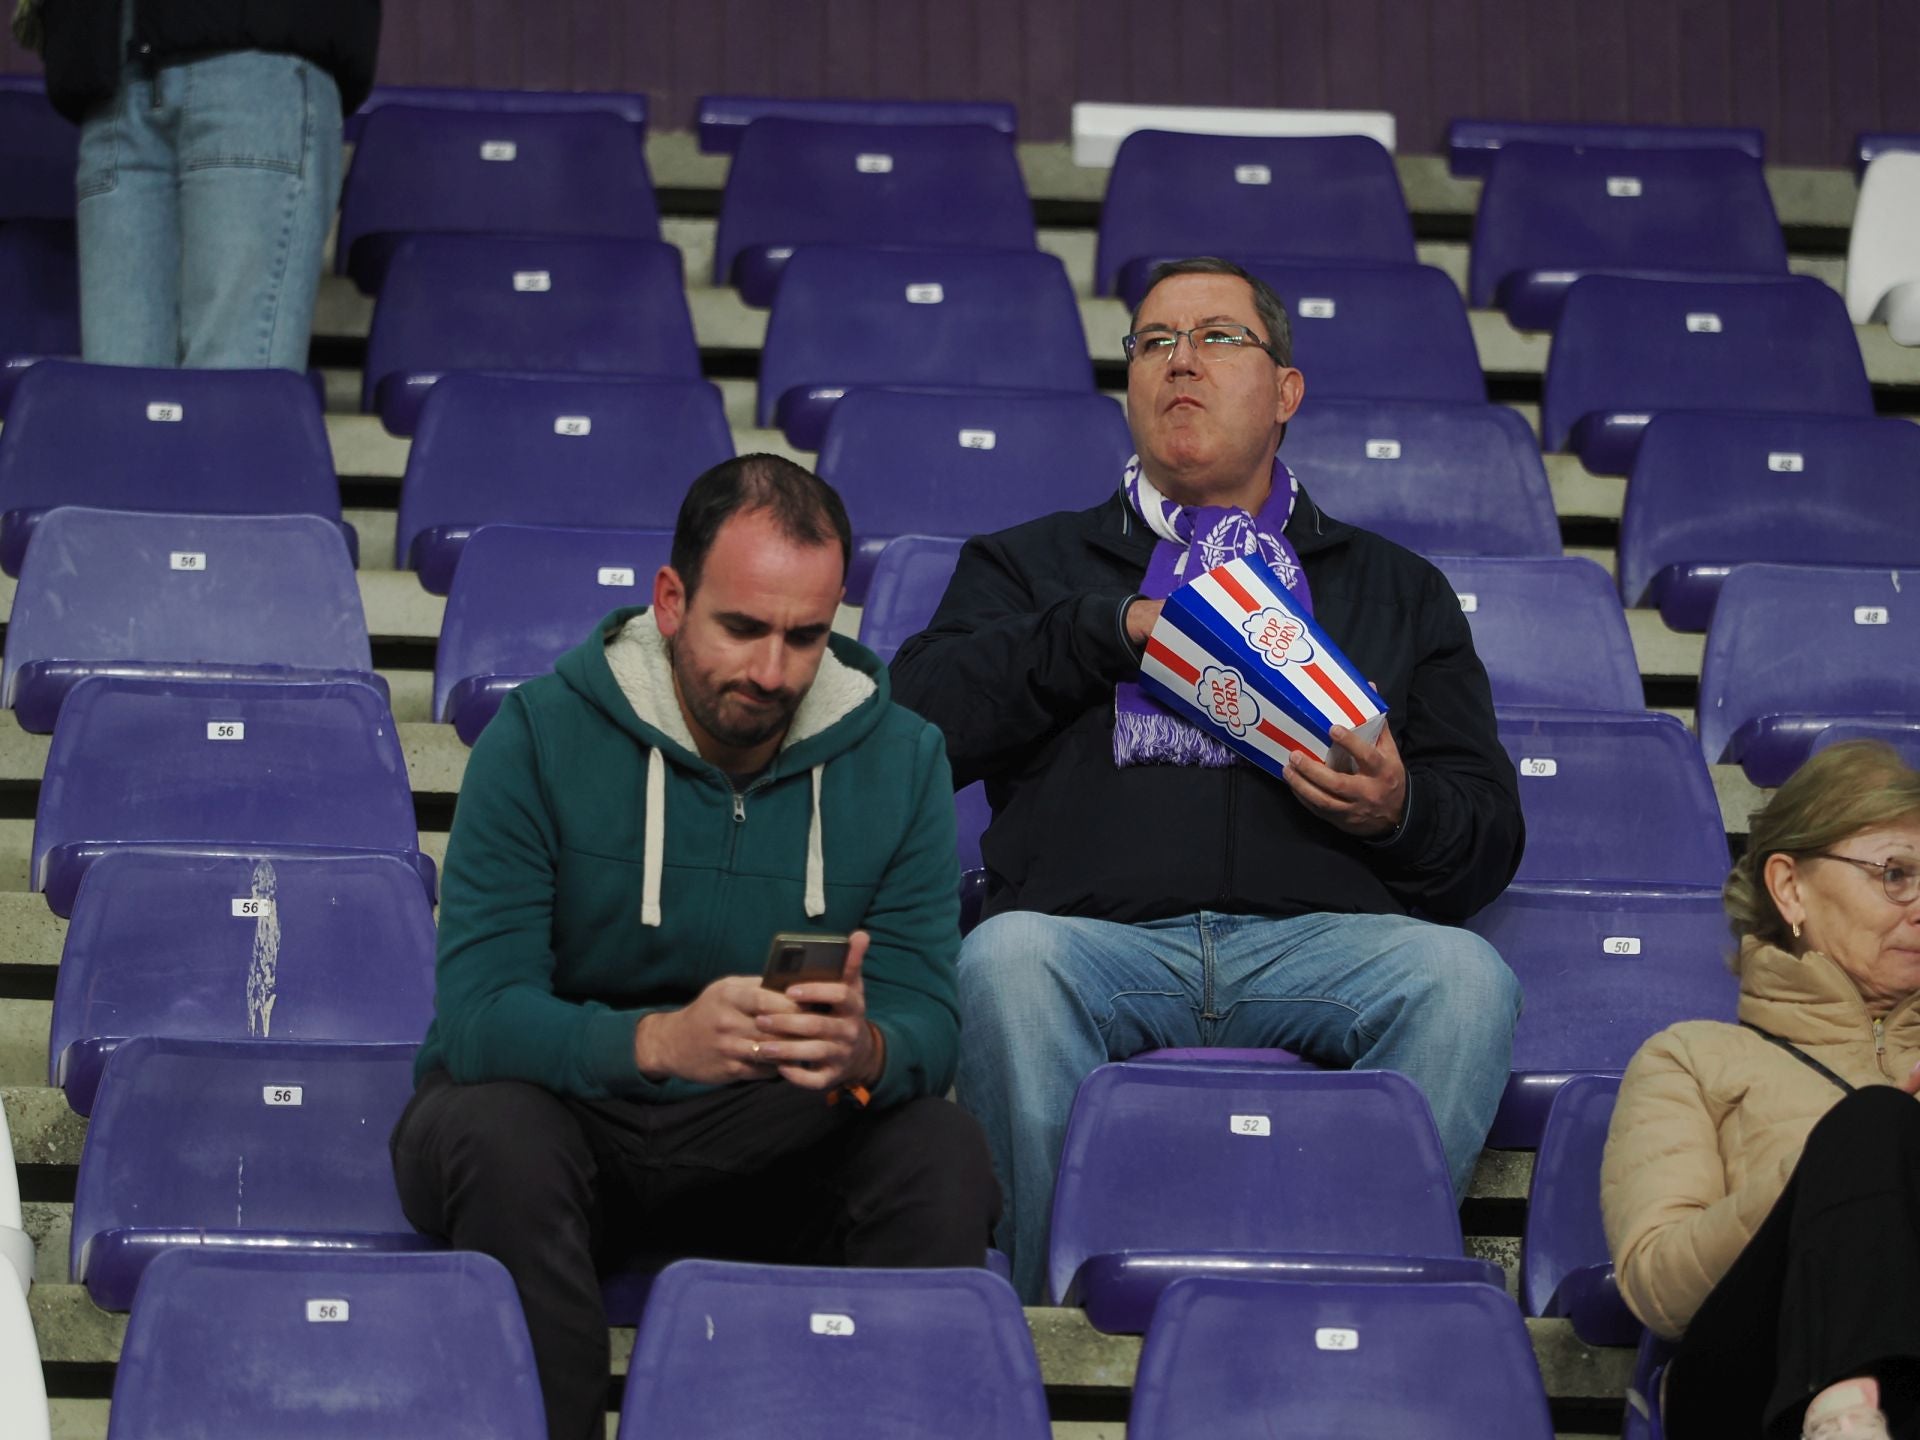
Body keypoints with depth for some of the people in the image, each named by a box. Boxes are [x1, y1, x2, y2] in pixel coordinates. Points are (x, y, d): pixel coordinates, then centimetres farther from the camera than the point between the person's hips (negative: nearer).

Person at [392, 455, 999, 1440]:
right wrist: (662, 1041, -39)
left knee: (943, 1155, -27)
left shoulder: (900, 758, -1)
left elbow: (926, 1021, -6)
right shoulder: (541, 737, -11)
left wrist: (865, 1053, -33)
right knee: (495, 1136, -36)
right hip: (562, 1110, -2)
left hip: (778, 1141, 2)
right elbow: (478, 1015, -19)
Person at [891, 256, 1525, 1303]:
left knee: (1465, 978, -33)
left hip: (1321, 937, 1)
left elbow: (1489, 840, 23)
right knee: (1006, 961, -36)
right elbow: (919, 717, 9)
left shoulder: (1397, 589, 30)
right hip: (1099, 930, -1)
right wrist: (1118, 626, 4)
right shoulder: (1033, 566, 30)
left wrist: (1399, 813, 0)